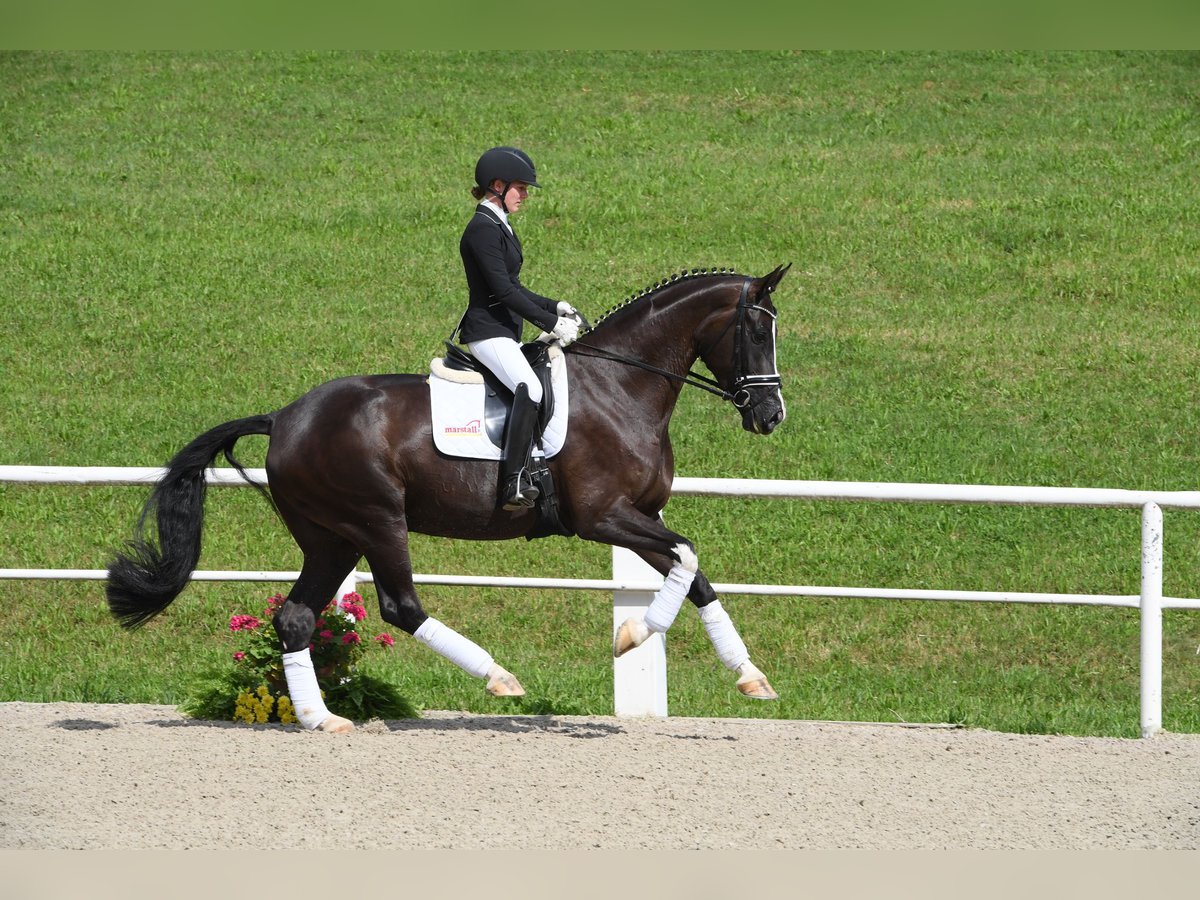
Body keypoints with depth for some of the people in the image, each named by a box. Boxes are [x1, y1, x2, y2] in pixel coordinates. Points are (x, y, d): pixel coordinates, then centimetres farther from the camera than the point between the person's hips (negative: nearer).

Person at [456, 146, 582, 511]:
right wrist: (551, 323, -18)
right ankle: (514, 482, -38)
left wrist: (556, 307, 12)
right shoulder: (483, 229, -15)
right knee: (530, 389, -31)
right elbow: (503, 290, -21)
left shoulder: (498, 226, 17)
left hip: (503, 331, 11)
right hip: (488, 332, -11)